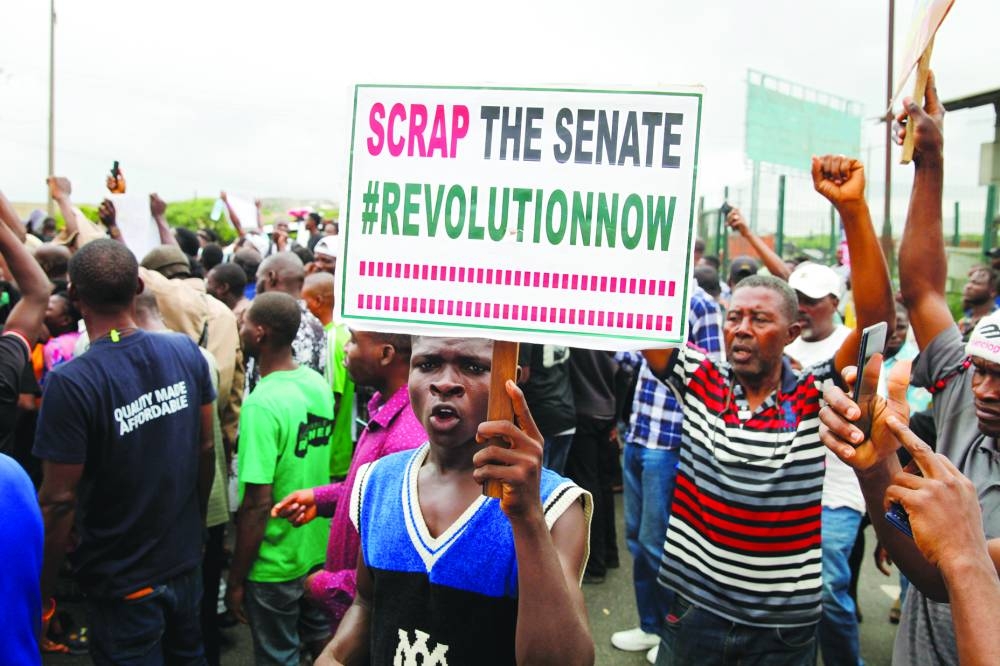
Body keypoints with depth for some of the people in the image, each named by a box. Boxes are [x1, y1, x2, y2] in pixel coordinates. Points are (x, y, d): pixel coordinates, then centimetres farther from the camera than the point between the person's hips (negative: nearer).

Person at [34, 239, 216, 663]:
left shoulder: (70, 382, -24)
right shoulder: (186, 351, -9)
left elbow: (59, 500, -20)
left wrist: (43, 589, -6)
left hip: (121, 581, -4)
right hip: (185, 561, 5)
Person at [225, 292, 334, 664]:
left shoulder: (263, 403, -25)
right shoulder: (319, 384, -3)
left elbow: (257, 504, -23)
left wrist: (236, 579, -13)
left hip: (276, 562, -6)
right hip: (319, 546, 6)